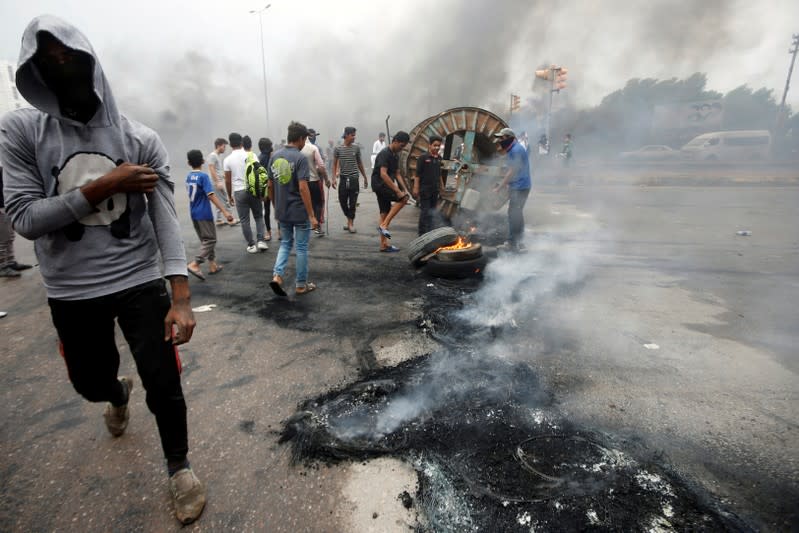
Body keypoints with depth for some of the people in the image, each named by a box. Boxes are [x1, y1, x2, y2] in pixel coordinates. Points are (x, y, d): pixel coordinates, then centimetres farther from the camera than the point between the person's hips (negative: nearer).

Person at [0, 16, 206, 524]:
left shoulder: (142, 138, -6)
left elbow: (166, 219, -13)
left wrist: (181, 300, -21)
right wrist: (103, 187, -20)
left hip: (141, 283, -2)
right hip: (72, 293, 2)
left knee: (163, 382, 0)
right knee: (91, 382, 21)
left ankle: (180, 468, 27)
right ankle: (119, 394, 60)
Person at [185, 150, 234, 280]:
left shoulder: (188, 177, 8)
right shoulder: (203, 176, -14)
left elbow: (192, 195, 16)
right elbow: (211, 196, -23)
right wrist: (225, 211, -27)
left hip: (194, 214, 8)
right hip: (204, 214, -7)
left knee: (205, 240, 16)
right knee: (210, 240, 0)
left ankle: (213, 265, 22)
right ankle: (194, 264, -11)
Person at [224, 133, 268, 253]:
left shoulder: (228, 160, -1)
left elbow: (228, 180, 1)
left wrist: (230, 196, 12)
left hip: (239, 192, 0)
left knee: (244, 220, 7)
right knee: (259, 216, 14)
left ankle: (251, 245, 11)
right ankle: (260, 240, 3)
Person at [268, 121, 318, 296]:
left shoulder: (275, 156, 5)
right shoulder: (300, 158, -15)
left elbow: (270, 184, 10)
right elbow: (303, 188, -21)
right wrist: (312, 215, -18)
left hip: (282, 211, 6)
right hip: (299, 211, -6)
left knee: (285, 243, 20)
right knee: (301, 247, 7)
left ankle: (277, 276, 3)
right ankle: (301, 285, 16)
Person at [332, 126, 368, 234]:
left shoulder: (356, 147, 3)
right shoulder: (338, 149, 0)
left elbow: (359, 163, 12)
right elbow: (335, 164, 5)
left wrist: (365, 178, 14)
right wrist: (334, 178, -5)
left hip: (354, 178, 0)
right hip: (343, 179, 0)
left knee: (353, 203, -1)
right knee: (342, 201, 4)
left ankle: (351, 223, 9)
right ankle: (349, 220, 25)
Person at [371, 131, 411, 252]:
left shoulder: (395, 155, 14)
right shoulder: (384, 153, -16)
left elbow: (397, 174, 17)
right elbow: (383, 174, -25)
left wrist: (405, 189, 2)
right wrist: (398, 191, -28)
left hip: (385, 185, 9)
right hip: (379, 184, -9)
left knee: (384, 213, 8)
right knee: (403, 198, -19)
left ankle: (384, 244, 11)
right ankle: (384, 225, -16)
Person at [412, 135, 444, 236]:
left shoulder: (439, 158, 10)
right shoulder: (423, 157, -8)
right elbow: (417, 174, -11)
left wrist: (442, 185, 18)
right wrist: (416, 188, -16)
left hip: (435, 189, 6)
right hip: (425, 189, -6)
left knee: (432, 210, 11)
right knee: (425, 210, -3)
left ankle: (430, 231, 21)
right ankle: (422, 232, 6)